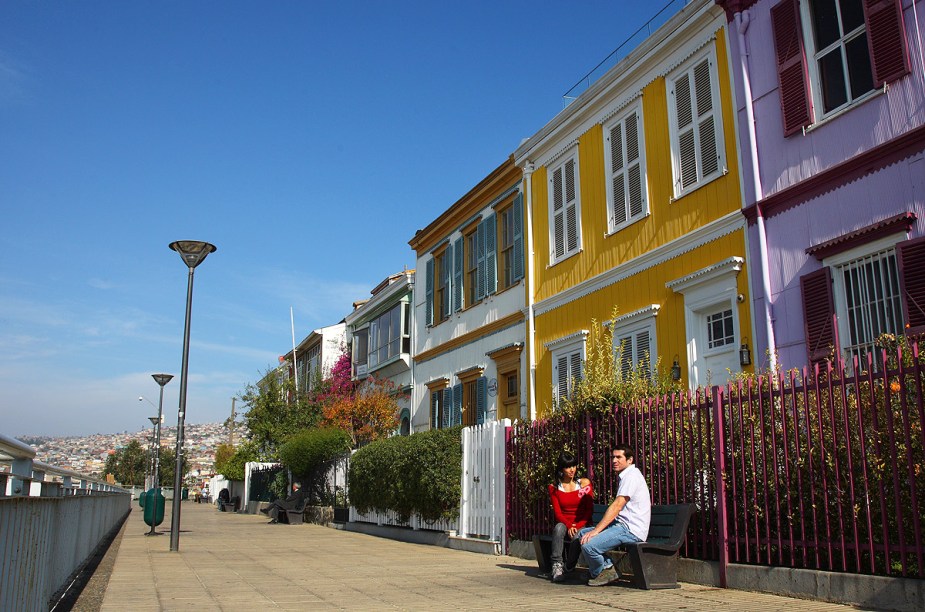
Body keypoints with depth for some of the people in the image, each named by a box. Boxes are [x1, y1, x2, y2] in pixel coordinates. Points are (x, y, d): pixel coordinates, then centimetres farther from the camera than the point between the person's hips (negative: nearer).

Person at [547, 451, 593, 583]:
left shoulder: (584, 483, 6)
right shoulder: (554, 488, 7)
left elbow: (589, 510, 1)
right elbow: (557, 513, 0)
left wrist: (577, 526, -14)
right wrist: (569, 526, -19)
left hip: (581, 526, -1)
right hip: (564, 524, 1)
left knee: (577, 536, -34)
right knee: (559, 528, -34)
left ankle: (567, 568, -15)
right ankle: (556, 565, -32)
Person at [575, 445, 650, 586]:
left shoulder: (631, 476, -12)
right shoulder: (625, 476, 20)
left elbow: (617, 506, -20)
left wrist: (596, 530, -21)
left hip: (631, 530, -11)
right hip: (622, 524, 11)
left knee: (588, 545, -24)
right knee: (582, 534, 10)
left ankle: (601, 572, 4)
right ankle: (606, 567, 9)